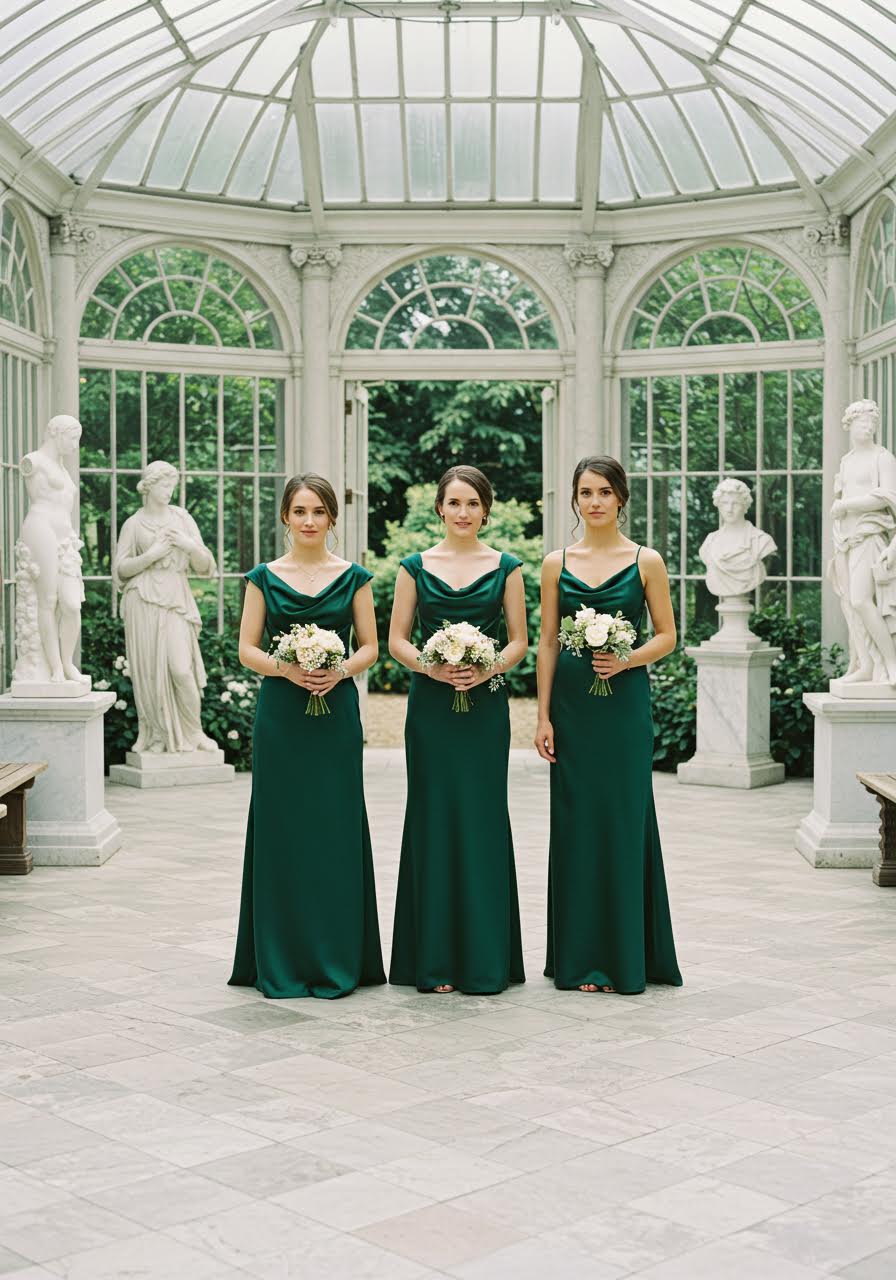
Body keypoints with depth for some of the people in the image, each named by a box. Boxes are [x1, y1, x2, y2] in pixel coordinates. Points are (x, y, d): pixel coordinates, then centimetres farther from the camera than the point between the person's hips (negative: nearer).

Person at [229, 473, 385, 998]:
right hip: (280, 713, 0)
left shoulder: (353, 577, 5)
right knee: (282, 829, 2)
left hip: (336, 710, 0)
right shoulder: (265, 577, 6)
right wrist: (284, 667, -14)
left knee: (335, 829, 1)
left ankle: (336, 960, 11)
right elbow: (247, 648, 4)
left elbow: (370, 646, 5)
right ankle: (282, 963, 11)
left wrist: (339, 670, -13)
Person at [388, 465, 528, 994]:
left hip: (485, 705, 0)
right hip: (431, 705, 0)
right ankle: (435, 959, 9)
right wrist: (429, 665, -14)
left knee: (482, 819, -1)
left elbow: (519, 639, 4)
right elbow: (397, 638, 5)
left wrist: (487, 669, -14)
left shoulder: (505, 567, 5)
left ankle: (485, 958, 8)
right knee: (433, 817, 1)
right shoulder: (416, 567, 6)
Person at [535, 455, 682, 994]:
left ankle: (625, 955, 11)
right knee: (576, 822, 4)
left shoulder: (646, 561, 1)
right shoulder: (557, 563, 6)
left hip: (624, 703, -2)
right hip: (571, 705, 2)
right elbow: (547, 642, 6)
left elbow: (667, 636, 3)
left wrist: (626, 660, -15)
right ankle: (580, 957, 14)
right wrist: (544, 716, 1)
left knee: (623, 819, -1)